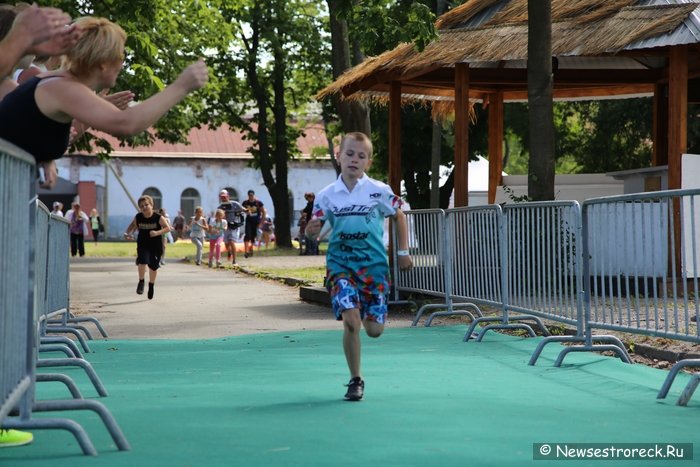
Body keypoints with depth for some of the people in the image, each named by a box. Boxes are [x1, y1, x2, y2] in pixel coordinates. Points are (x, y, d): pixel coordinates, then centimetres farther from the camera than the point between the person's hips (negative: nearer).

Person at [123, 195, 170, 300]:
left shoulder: (158, 217, -17)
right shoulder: (138, 217, -9)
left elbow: (167, 228, -12)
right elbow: (132, 225, 11)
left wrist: (157, 232, -28)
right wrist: (128, 233, -8)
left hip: (156, 245, -1)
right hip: (142, 245, 1)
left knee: (153, 266, 10)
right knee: (142, 262, -22)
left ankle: (151, 285, 35)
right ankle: (141, 281, 1)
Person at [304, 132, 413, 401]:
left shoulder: (379, 191, -4)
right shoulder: (327, 195, -1)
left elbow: (399, 217, 11)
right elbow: (313, 230, 4)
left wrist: (403, 252, 9)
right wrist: (311, 229, -20)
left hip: (373, 264, 0)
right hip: (340, 264, 0)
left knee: (374, 329, -1)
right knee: (350, 321, -16)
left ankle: (371, 313, 40)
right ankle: (355, 380, 2)